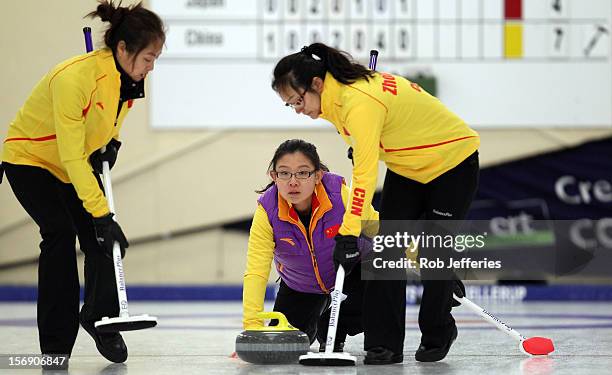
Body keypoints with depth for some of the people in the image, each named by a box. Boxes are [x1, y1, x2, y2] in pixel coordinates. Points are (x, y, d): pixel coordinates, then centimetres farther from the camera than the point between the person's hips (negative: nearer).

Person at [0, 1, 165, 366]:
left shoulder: (130, 76, -12)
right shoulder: (74, 77, -36)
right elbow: (72, 158, -35)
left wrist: (111, 141, -6)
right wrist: (101, 213, -37)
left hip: (81, 164, 7)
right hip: (32, 158, -7)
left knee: (103, 239, -6)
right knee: (60, 232, -21)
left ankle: (100, 318, 16)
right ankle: (56, 341, -14)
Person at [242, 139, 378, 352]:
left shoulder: (340, 193, -33)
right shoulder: (267, 210, -30)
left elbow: (375, 227, -15)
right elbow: (256, 272, -34)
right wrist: (252, 326, -45)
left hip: (349, 269, -1)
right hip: (300, 284, 1)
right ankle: (315, 318, 32)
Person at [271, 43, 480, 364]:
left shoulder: (360, 101, -36)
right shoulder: (338, 91, -8)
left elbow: (365, 173, -41)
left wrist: (350, 232, -44)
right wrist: (359, 146, 5)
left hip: (452, 162, -9)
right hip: (405, 167, 9)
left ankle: (437, 337, 19)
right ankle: (383, 344, -8)